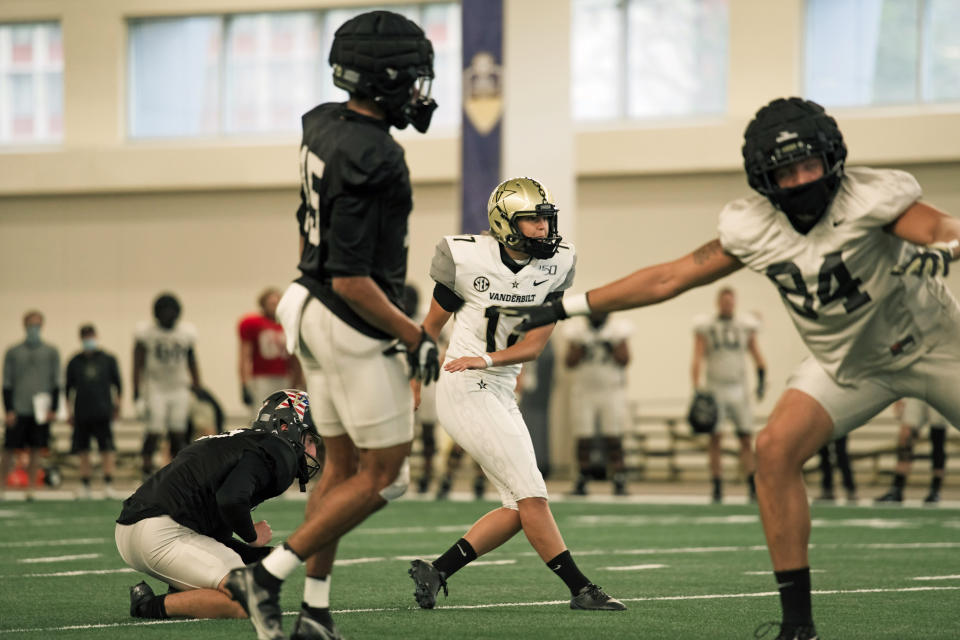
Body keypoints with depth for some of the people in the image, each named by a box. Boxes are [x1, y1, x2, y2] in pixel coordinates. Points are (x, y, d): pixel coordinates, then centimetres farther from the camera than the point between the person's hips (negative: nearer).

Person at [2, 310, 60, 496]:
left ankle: (31, 488, 7)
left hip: (41, 410, 1)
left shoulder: (51, 352, 8)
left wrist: (53, 409, 0)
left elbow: (56, 383, 8)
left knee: (36, 451, 2)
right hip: (18, 409, -1)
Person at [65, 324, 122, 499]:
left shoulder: (108, 360, 4)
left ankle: (108, 484, -1)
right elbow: (69, 388, 12)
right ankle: (84, 485, 11)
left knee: (107, 448, -5)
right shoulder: (74, 362, 7)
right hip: (81, 411, 1)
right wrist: (69, 411, 9)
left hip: (103, 412, -1)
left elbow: (117, 384, 11)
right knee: (83, 451, 4)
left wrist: (117, 402, 7)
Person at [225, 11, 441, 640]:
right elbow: (350, 279, -25)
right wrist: (415, 337, -15)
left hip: (315, 311, 9)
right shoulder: (371, 160, -26)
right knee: (382, 475, 1)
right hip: (357, 328, -9)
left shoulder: (324, 125, 2)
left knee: (341, 465, 16)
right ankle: (268, 575, 2)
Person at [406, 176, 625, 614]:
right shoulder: (470, 260, -12)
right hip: (466, 392, -7)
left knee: (518, 508, 6)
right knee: (531, 495, -10)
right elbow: (431, 328, 2)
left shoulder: (554, 266, 0)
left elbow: (534, 345, -4)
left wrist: (487, 359, -21)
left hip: (501, 394, 7)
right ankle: (580, 589, -7)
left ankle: (435, 572, 12)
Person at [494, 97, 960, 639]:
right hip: (850, 364, 3)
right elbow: (669, 278, -6)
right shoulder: (754, 228, -12)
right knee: (777, 448, -16)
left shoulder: (869, 199, -25)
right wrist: (565, 308, -6)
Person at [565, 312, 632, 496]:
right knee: (584, 439, -2)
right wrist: (579, 348, -14)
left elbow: (624, 360, -2)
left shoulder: (618, 329, 2)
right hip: (584, 392, 1)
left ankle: (619, 481, -5)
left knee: (613, 439, -8)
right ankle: (582, 479, 8)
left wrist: (613, 347, -17)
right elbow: (569, 363, 3)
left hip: (612, 391, -1)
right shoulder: (577, 330, 5)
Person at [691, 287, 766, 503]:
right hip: (715, 388, -1)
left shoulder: (745, 326, 8)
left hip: (738, 388, 1)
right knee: (714, 438, -4)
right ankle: (717, 487, 0)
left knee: (746, 438, -3)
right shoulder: (705, 327, 1)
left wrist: (762, 379, -1)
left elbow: (757, 356, 12)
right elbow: (698, 358, -3)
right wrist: (697, 386, -15)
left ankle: (752, 486, -4)